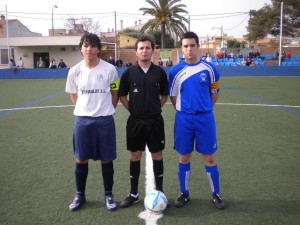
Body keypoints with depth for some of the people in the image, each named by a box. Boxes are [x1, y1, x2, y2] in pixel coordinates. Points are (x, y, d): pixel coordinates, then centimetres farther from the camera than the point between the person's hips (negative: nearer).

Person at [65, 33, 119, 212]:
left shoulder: (110, 69, -7)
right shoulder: (74, 71, -1)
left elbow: (115, 94, 5)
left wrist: (105, 110, 5)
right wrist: (85, 109, 10)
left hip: (105, 120, -2)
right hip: (82, 120, 2)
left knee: (106, 159, 8)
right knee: (81, 159, 11)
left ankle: (109, 195, 25)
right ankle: (80, 195, 30)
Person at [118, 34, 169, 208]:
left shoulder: (160, 72, -1)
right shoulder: (129, 73, -1)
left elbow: (164, 95, 10)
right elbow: (122, 96, 7)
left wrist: (155, 109, 3)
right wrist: (133, 110, 2)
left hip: (155, 121, 0)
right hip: (135, 121, 0)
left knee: (157, 156, 8)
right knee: (135, 156, 9)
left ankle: (159, 191, 23)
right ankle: (134, 194, 22)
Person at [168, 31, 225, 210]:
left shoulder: (209, 68, -2)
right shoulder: (176, 71, -1)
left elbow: (214, 92, 9)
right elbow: (173, 96, 7)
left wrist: (204, 109, 8)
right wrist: (184, 112, 6)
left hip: (205, 118, 0)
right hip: (184, 119, 1)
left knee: (209, 157, 7)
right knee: (184, 157, 9)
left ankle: (216, 194, 23)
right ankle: (184, 193, 26)